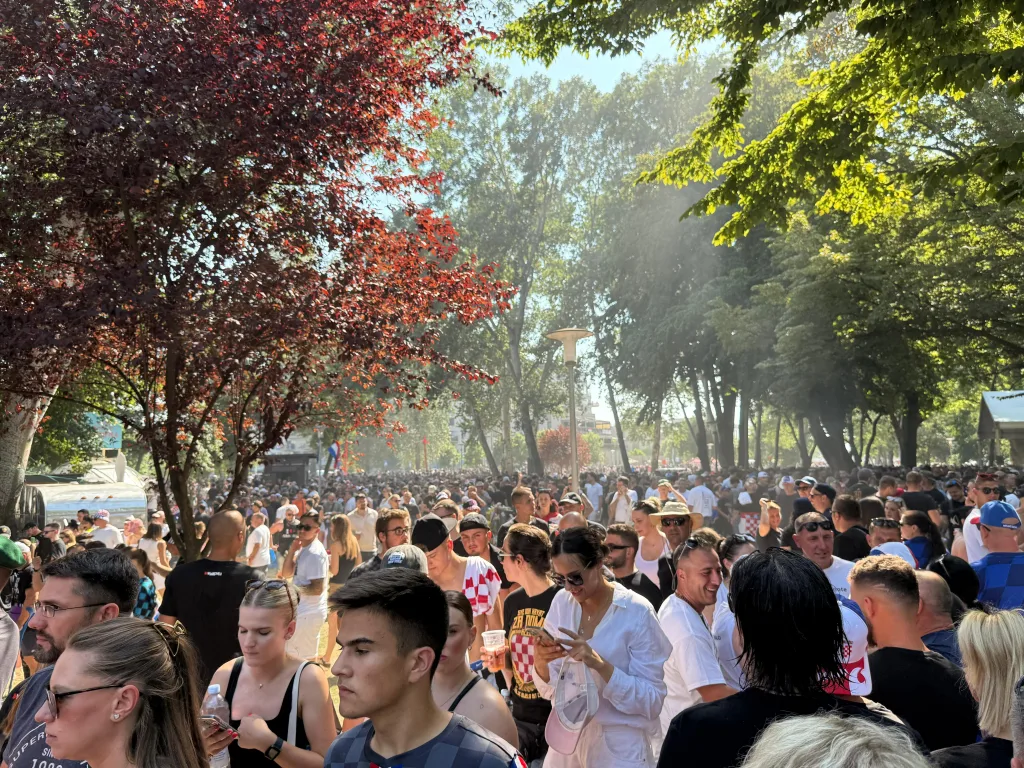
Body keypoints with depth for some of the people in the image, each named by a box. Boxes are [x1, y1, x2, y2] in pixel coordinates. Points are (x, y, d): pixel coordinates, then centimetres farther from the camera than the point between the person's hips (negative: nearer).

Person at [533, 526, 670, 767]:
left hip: (618, 745, -4)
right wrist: (540, 663, -20)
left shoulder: (637, 612, -16)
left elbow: (652, 700, -17)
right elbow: (549, 690, 1)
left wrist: (600, 664, -29)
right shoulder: (562, 602, -3)